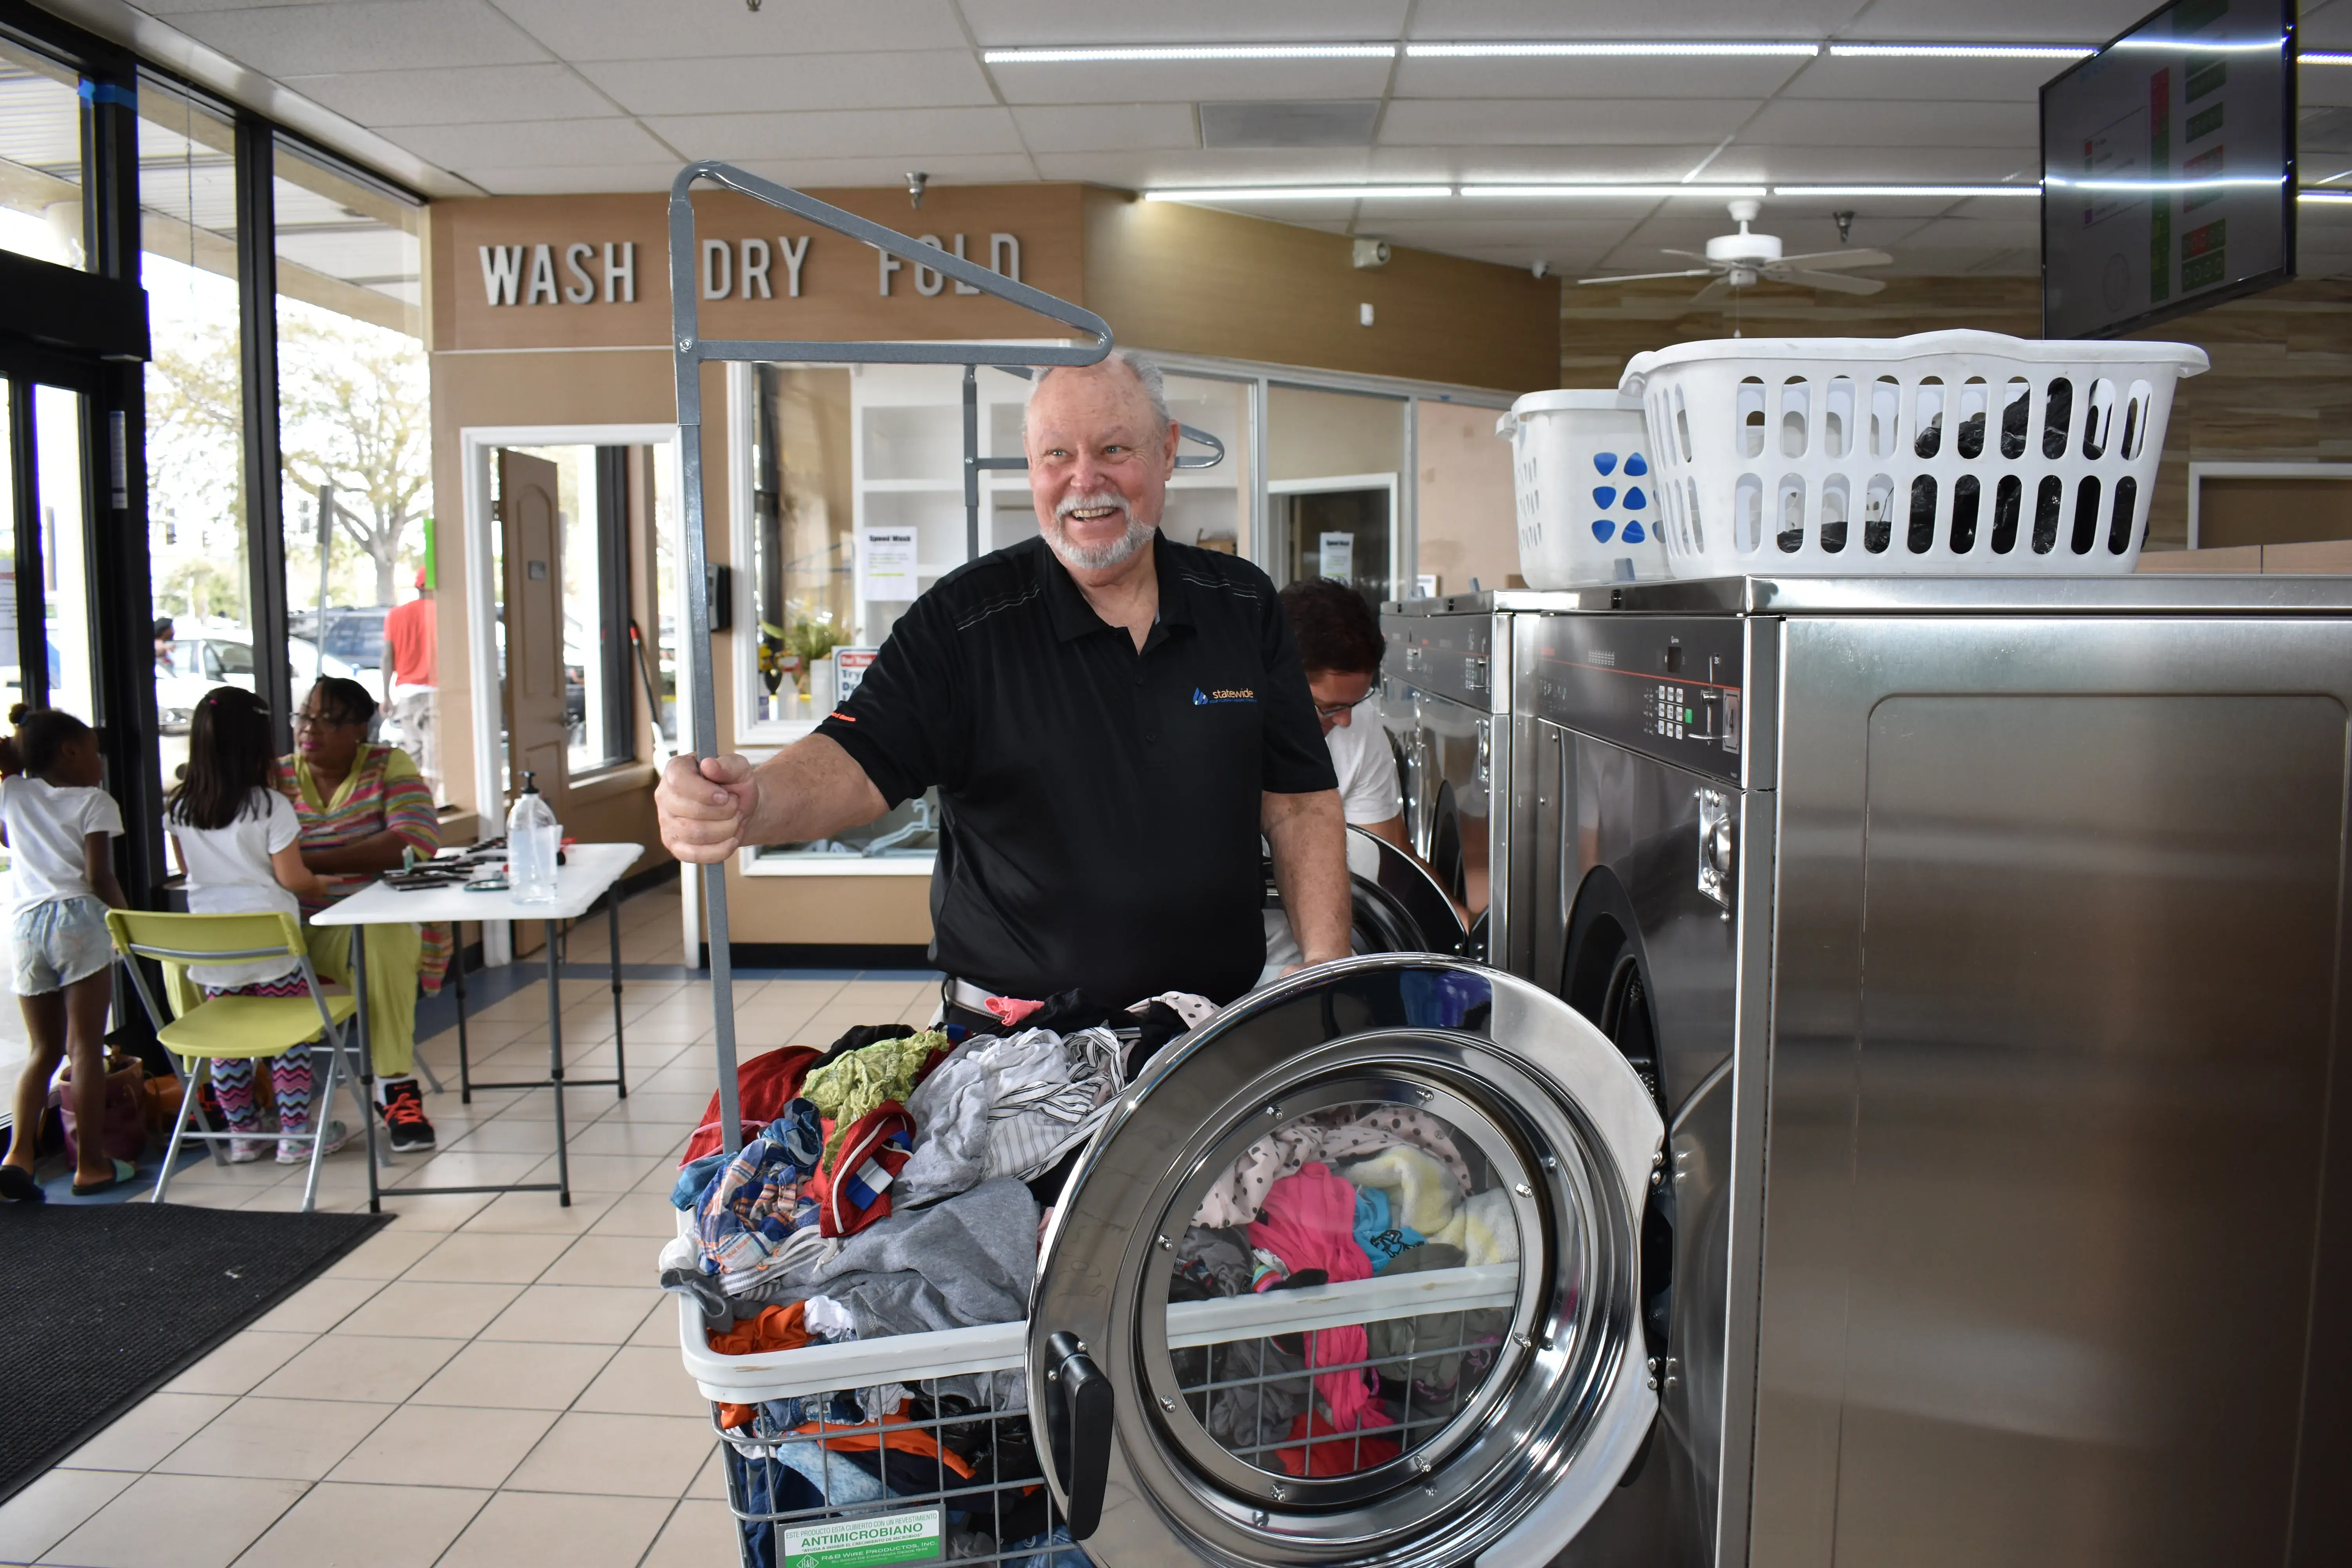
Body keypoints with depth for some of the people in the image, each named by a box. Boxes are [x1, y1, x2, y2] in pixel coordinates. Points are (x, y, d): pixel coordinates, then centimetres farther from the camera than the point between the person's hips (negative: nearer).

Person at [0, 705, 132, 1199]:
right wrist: (127, 916, 8)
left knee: (45, 1050, 14)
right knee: (86, 1047, -2)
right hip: (78, 919, -5)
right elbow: (99, 877, -7)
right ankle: (90, 1163, 1)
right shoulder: (94, 801, 2)